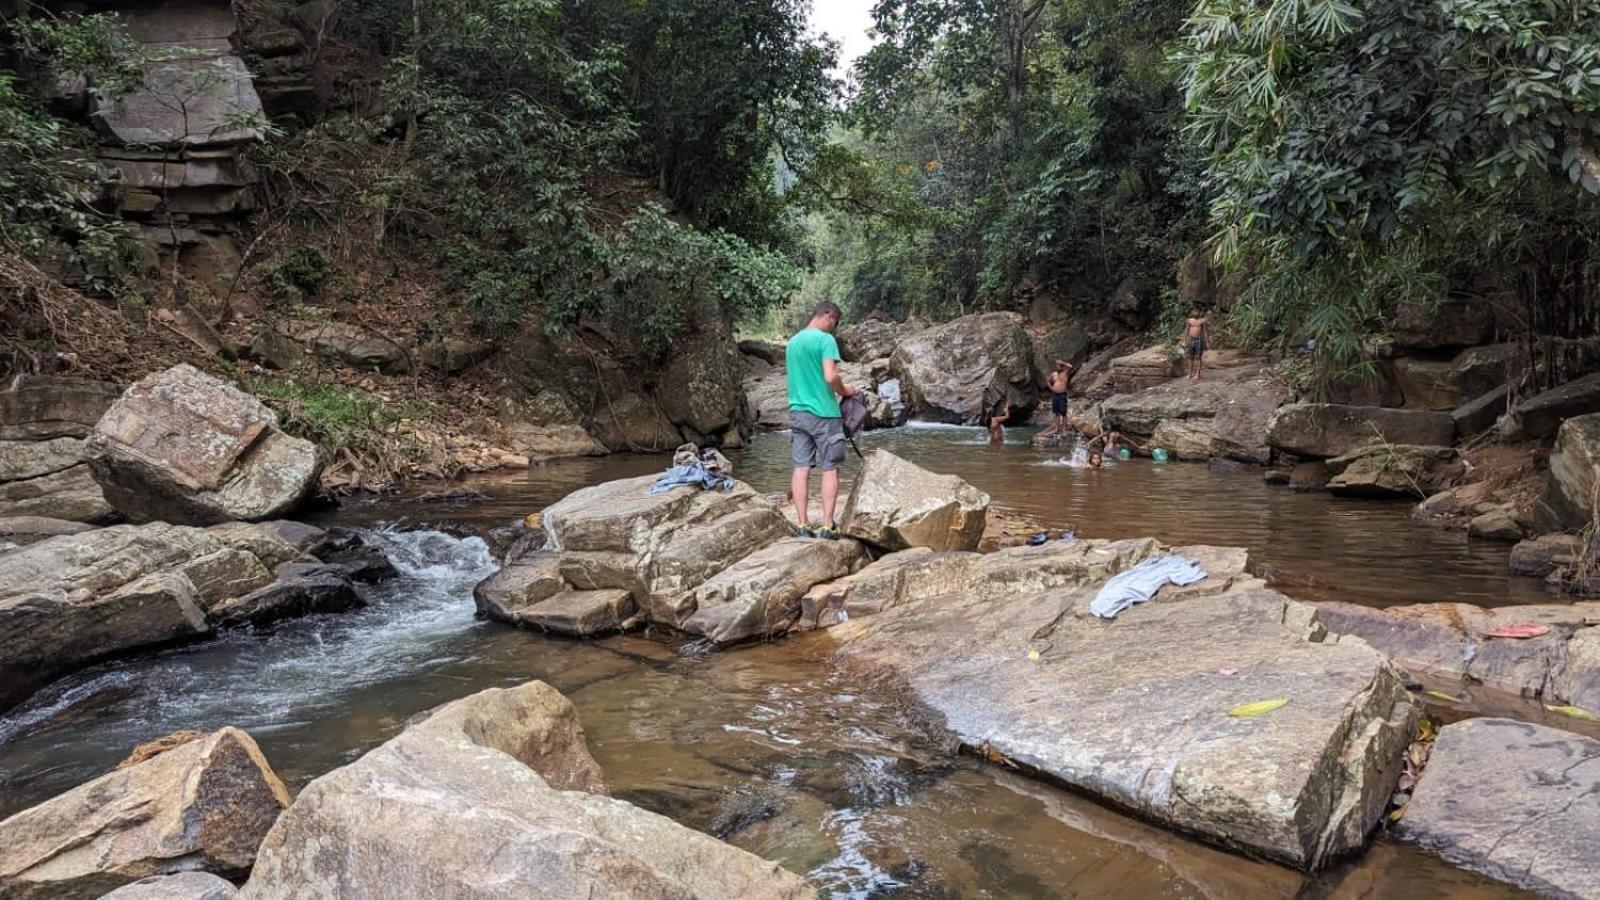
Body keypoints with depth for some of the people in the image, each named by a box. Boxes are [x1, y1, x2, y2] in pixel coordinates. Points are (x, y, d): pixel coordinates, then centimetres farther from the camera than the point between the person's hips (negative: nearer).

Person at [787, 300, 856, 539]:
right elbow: (830, 377, -19)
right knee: (830, 469, 1)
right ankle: (827, 526, -1)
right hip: (823, 413, -6)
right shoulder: (825, 339, -10)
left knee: (801, 468, 4)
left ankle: (803, 526, 4)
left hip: (797, 411, 6)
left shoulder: (792, 341, 14)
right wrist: (844, 390, 0)